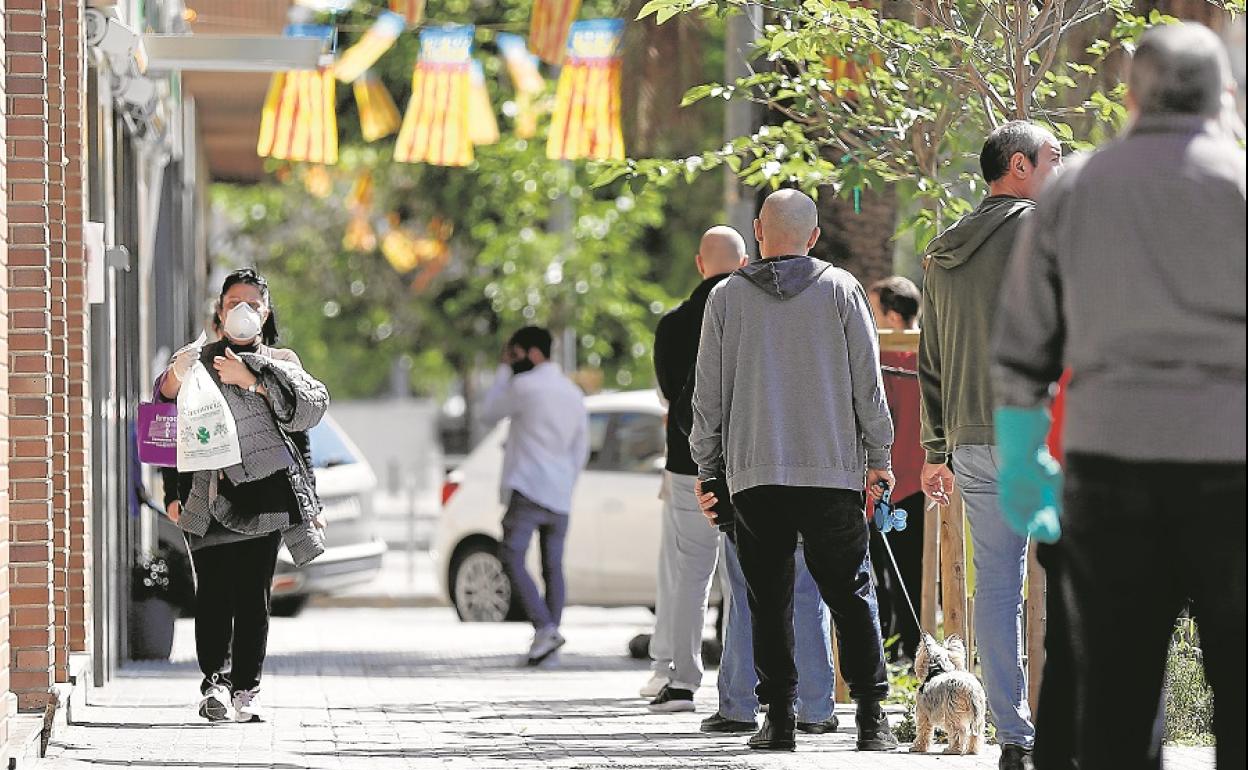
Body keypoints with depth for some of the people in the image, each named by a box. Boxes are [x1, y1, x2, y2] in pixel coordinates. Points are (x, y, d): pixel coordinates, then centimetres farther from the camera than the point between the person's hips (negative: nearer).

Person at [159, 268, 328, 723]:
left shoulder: (280, 364, 17)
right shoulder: (199, 362, 17)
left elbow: (310, 410, -2)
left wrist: (251, 380, -9)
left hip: (263, 490, 0)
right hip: (208, 493, 0)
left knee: (254, 593, -3)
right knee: (214, 589, -14)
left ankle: (246, 690, 0)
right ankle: (214, 682, -20)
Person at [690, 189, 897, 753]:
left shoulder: (727, 297, 5)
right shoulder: (841, 289, 4)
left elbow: (707, 393, 7)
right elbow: (868, 382, 4)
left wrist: (707, 469, 14)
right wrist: (878, 457, 10)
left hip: (754, 473, 0)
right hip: (833, 471, 0)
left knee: (769, 602, 6)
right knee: (851, 595, 3)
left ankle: (779, 718, 2)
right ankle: (872, 720, -3)